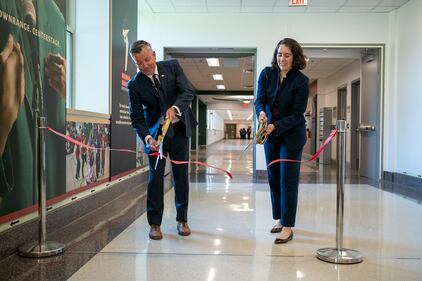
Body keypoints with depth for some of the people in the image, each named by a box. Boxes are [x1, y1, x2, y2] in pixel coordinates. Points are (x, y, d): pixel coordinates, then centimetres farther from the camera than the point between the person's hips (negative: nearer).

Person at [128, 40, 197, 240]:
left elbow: (188, 92, -13)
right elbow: (137, 117, -10)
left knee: (181, 176, 7)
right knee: (155, 176, -3)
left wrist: (175, 108, -32)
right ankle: (154, 223, 9)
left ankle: (182, 220, 20)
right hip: (156, 133, -1)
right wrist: (147, 138, -26)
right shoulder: (135, 84, -9)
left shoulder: (172, 66, -5)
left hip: (179, 129, 2)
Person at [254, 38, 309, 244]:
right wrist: (261, 111, -32)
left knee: (288, 181, -2)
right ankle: (280, 218, 28)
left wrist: (275, 126, -28)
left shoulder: (301, 81, -15)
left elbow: (296, 114, -16)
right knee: (273, 178, 13)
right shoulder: (267, 74, -3)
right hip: (270, 134, 5)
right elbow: (259, 99, -9)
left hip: (291, 136, -5)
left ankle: (288, 226, 6)